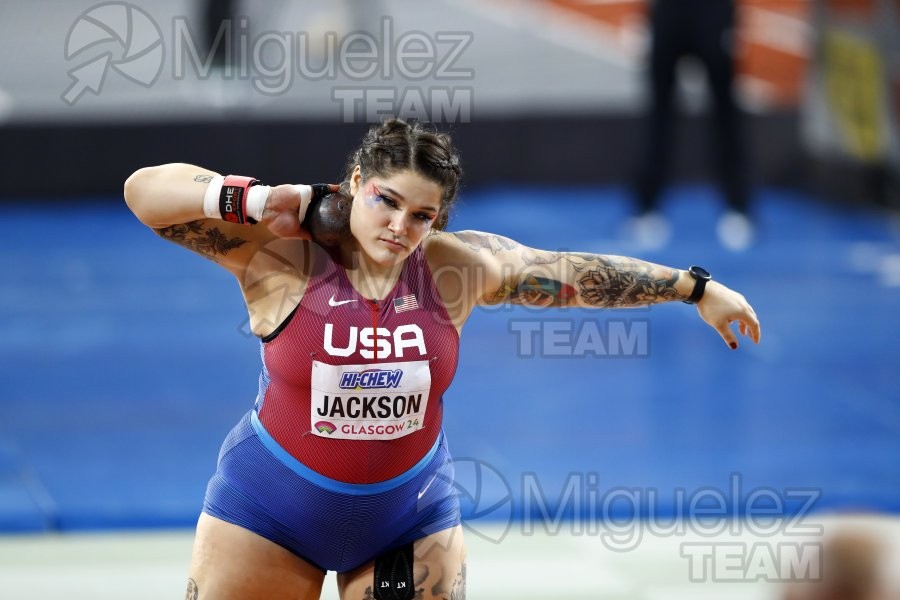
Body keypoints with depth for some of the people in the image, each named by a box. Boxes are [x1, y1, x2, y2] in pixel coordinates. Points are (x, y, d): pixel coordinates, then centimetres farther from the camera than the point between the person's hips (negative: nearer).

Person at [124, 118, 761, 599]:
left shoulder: (457, 267, -7)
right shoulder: (281, 253, -16)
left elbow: (580, 274, 4)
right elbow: (144, 189, -19)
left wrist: (697, 288, 9)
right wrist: (255, 200, -29)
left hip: (411, 518, 2)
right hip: (269, 509, -2)